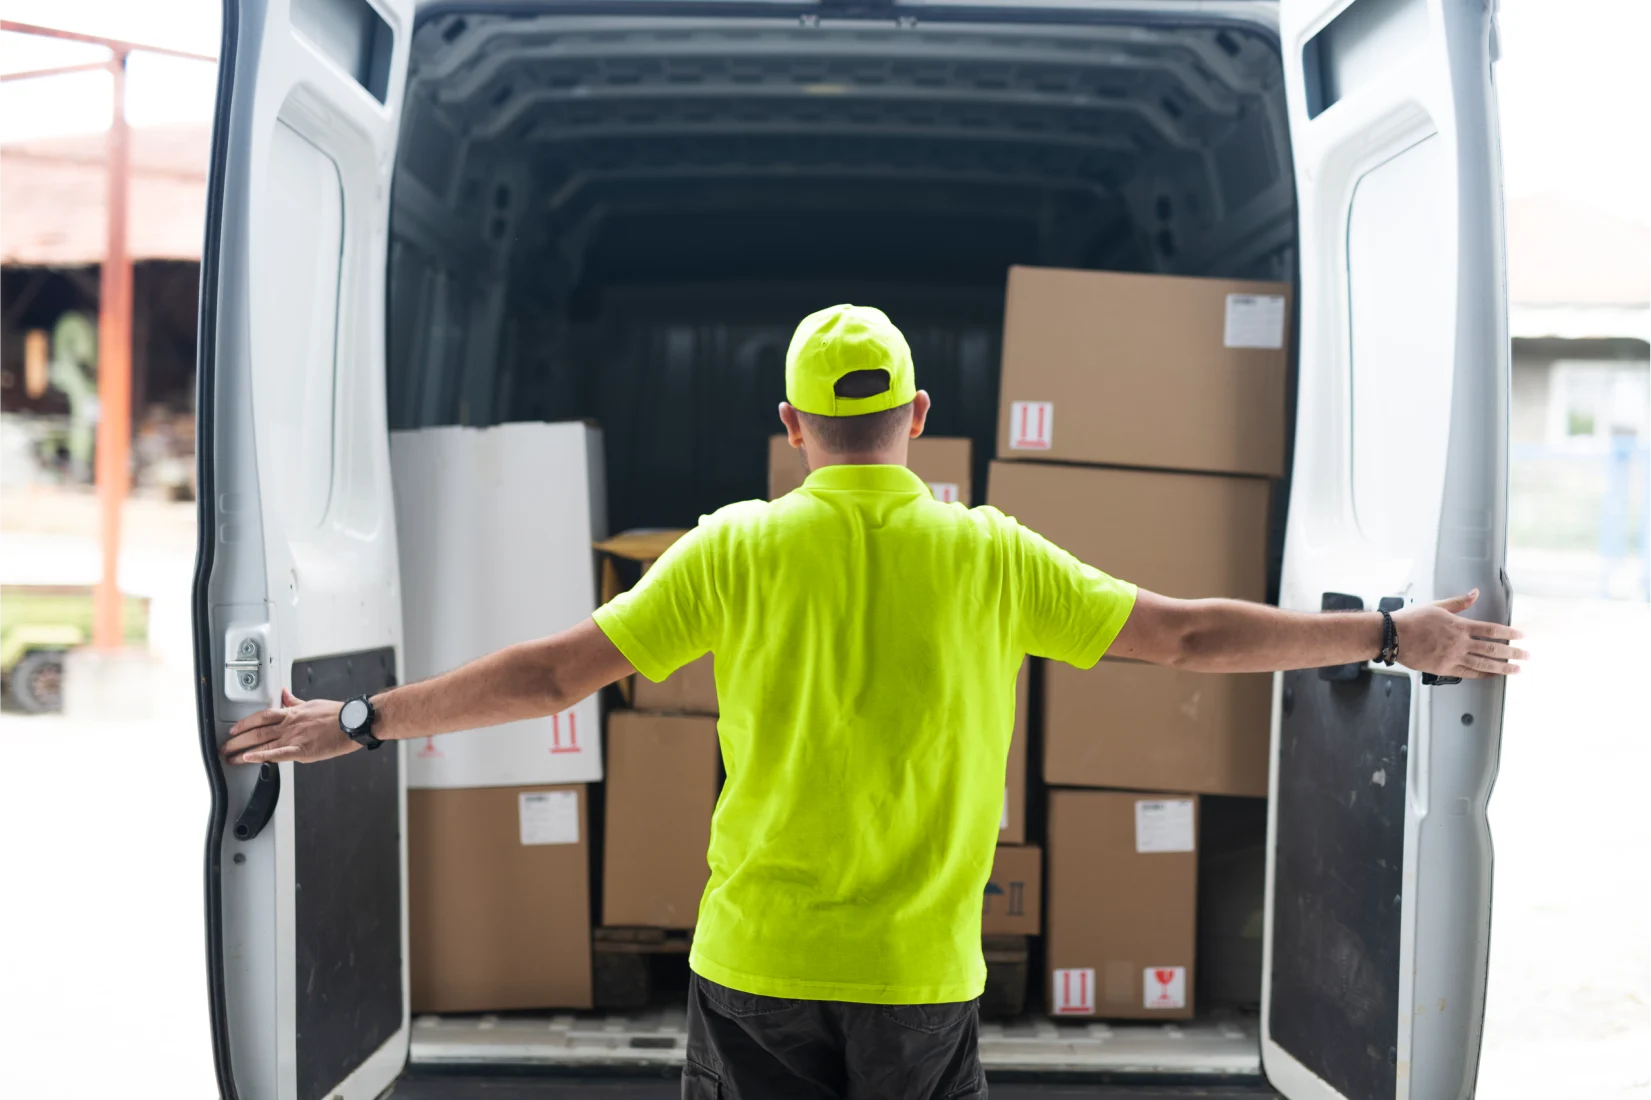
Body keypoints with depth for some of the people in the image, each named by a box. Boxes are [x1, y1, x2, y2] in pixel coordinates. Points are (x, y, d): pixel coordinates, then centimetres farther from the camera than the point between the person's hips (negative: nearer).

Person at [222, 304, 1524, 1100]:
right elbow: (1189, 634, 3)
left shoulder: (736, 550, -3)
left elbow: (553, 673, -2)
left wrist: (358, 722, 9)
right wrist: (1397, 635, 14)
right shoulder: (990, 556, -2)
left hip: (755, 968, 0)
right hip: (921, 978, 0)